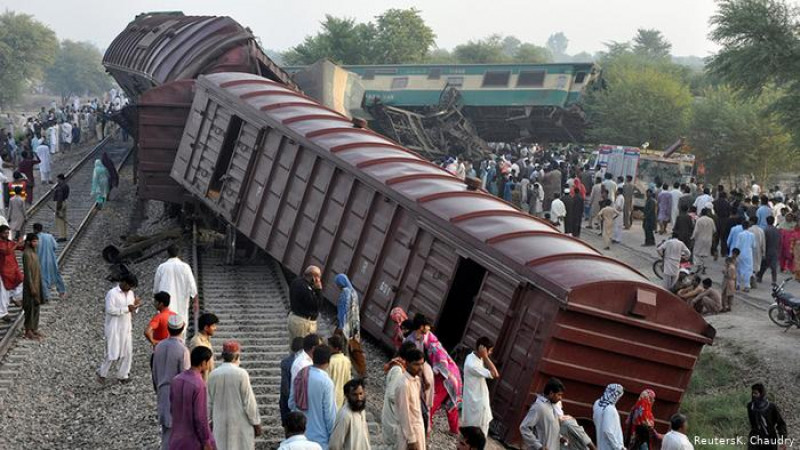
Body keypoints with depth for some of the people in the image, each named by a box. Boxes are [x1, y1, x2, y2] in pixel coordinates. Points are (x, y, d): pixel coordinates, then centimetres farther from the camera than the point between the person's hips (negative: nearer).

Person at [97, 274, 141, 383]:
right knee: (113, 353, -3)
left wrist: (135, 306, -8)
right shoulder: (112, 293, -15)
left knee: (127, 352, 8)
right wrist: (126, 309, -23)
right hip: (114, 329, -7)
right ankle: (102, 373, 16)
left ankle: (122, 375, 20)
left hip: (126, 328, 7)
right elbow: (110, 310, -23)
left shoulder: (130, 293, 8)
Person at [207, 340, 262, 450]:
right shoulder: (241, 374, -13)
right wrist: (256, 423, -1)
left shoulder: (213, 374, -1)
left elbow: (210, 402, 7)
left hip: (220, 424, 4)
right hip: (240, 424, -4)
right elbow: (249, 402, -10)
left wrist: (213, 419, 20)